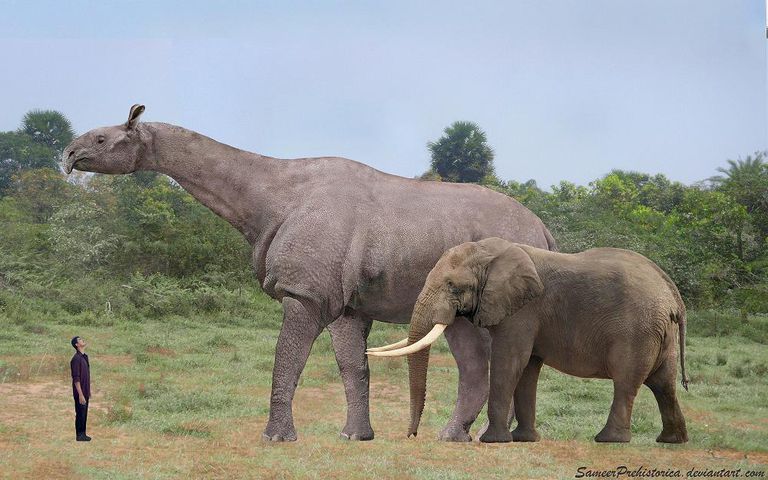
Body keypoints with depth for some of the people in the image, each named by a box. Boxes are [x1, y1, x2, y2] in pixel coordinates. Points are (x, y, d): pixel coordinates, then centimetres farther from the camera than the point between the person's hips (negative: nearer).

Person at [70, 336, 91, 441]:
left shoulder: (84, 357, 11)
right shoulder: (76, 358, -17)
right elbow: (76, 378, -20)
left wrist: (89, 391, 19)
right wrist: (80, 394, -22)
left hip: (85, 392, 9)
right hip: (80, 392, -9)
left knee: (84, 414, 13)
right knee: (80, 414, -2)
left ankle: (83, 434, 20)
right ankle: (79, 436, 5)